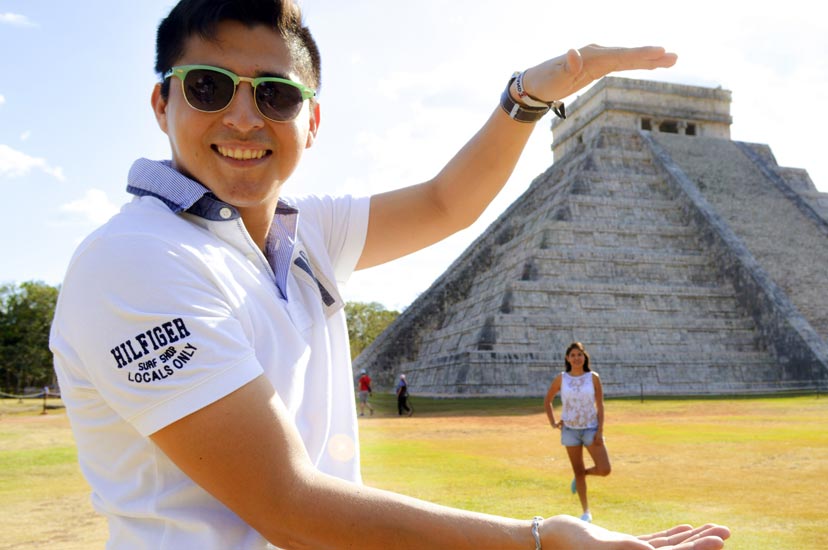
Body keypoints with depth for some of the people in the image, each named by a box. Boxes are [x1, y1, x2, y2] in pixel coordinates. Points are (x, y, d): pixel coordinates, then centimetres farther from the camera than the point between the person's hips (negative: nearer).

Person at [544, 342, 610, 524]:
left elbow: (600, 405, -2)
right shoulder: (561, 379, -1)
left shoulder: (593, 377, -2)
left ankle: (583, 473, 20)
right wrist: (553, 423, 0)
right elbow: (547, 401, 11)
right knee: (578, 471, 6)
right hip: (570, 430, 0)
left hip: (591, 428, 0)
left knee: (605, 470, -12)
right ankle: (586, 512, 17)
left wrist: (600, 431, -9)